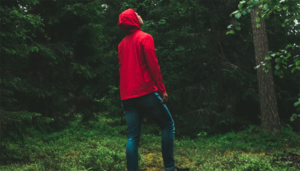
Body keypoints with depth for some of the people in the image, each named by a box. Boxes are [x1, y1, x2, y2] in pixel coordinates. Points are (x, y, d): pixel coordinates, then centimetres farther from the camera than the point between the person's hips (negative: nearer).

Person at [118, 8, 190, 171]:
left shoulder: (122, 43, 18)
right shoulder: (145, 37, -3)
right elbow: (153, 65, -11)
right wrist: (162, 89, -9)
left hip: (127, 96, 7)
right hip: (145, 93, -6)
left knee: (133, 137, 4)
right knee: (168, 125, 6)